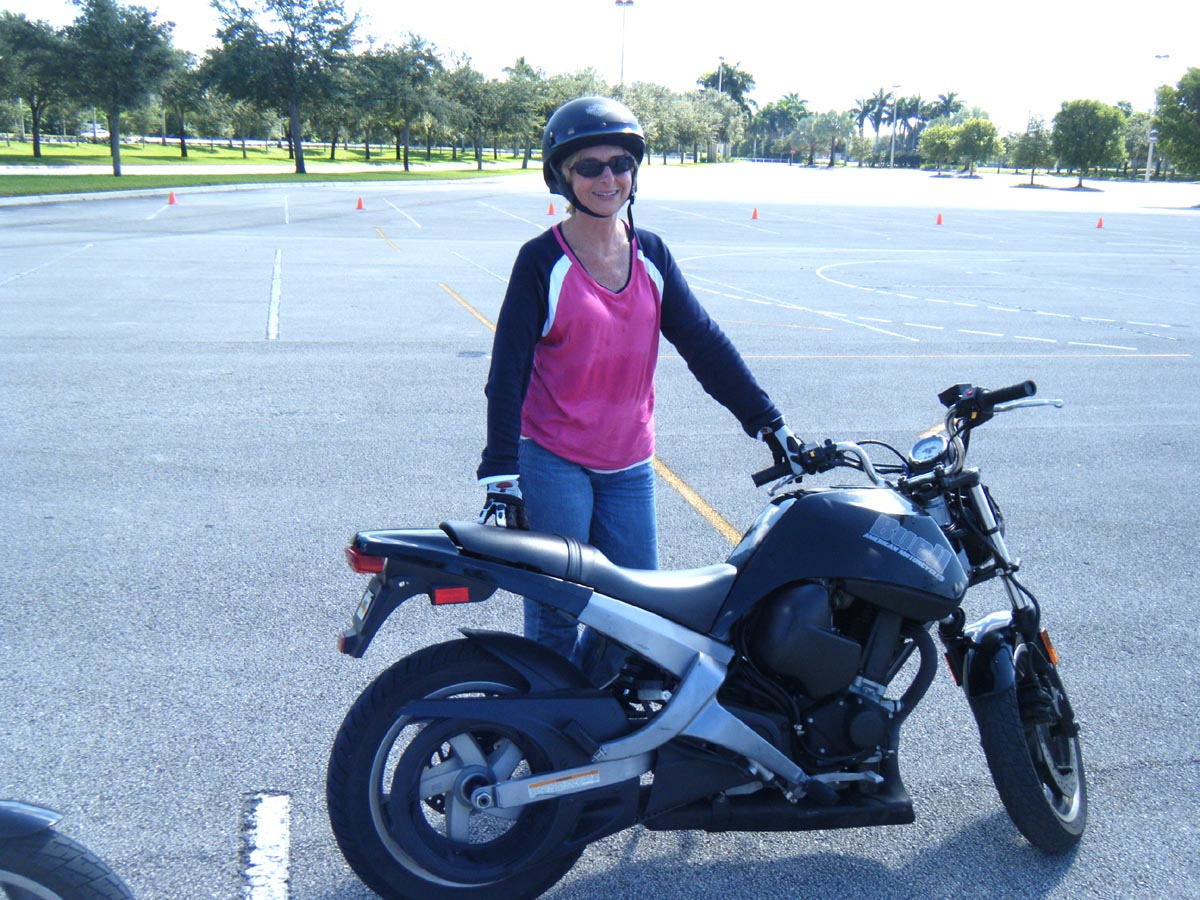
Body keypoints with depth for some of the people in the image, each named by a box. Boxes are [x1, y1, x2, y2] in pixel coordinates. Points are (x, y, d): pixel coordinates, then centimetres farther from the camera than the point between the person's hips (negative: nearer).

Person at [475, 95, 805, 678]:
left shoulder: (651, 256, 6)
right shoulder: (542, 261, -8)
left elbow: (704, 345, 5)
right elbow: (508, 373, -10)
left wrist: (767, 423, -1)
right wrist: (500, 478, -17)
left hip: (629, 466, 5)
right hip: (552, 462, -5)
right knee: (556, 619, -2)